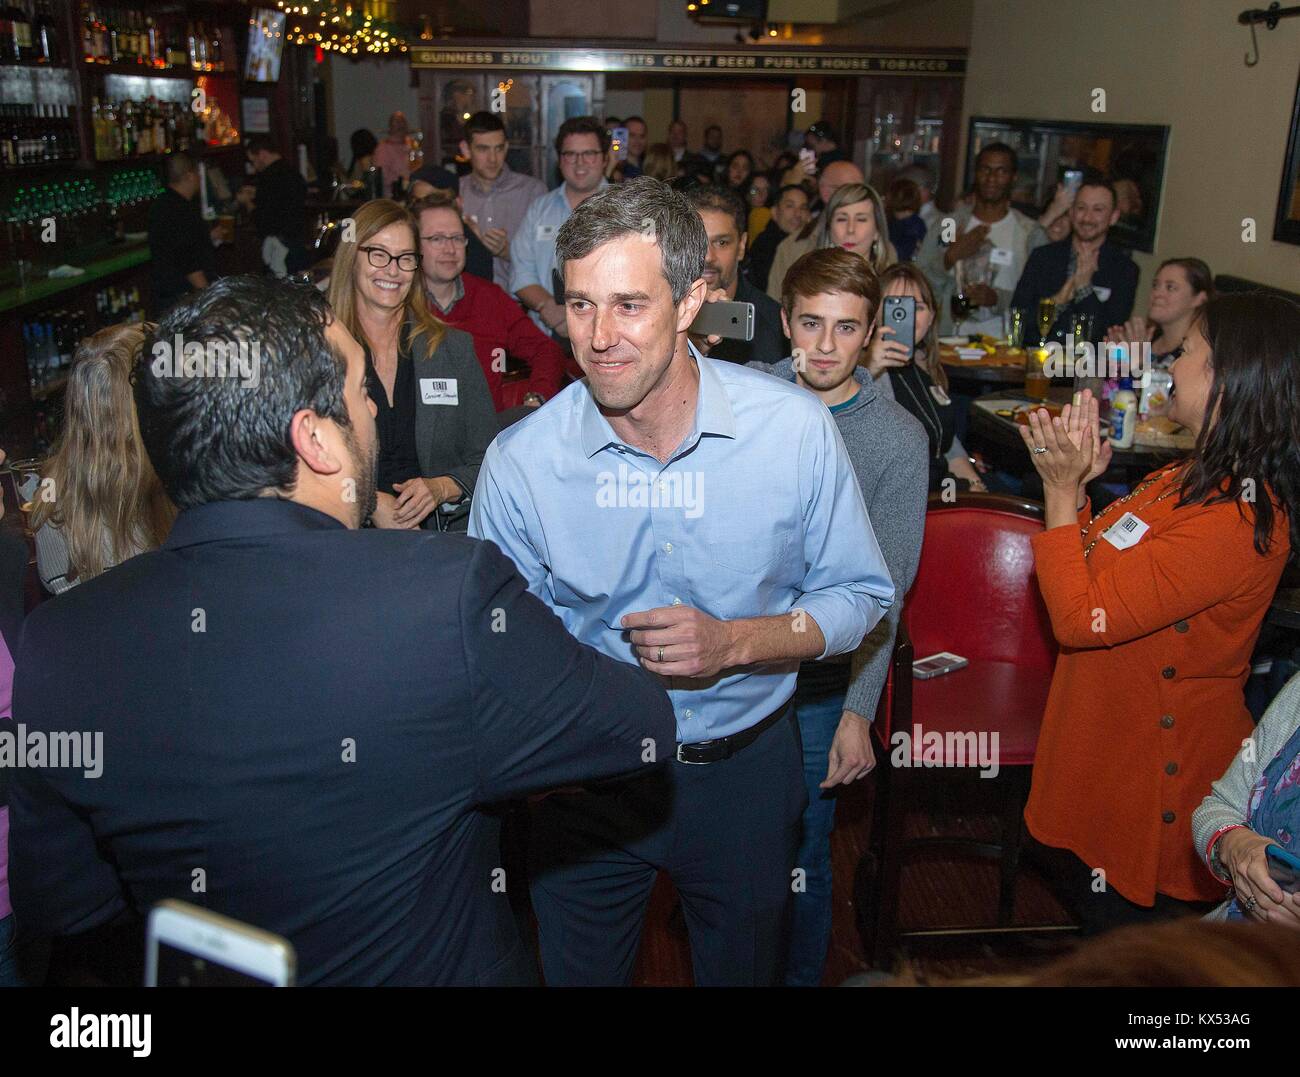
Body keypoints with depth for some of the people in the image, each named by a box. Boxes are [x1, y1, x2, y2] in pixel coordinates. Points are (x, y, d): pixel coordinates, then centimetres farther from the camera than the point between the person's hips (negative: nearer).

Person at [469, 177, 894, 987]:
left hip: (746, 766, 1)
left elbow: (861, 596, -6)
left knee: (745, 969, 25)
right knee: (577, 971, 21)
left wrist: (736, 641, -23)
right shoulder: (520, 461, -17)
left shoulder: (796, 428, -17)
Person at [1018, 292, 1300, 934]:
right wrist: (1077, 481, -6)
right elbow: (1096, 567, 9)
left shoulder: (1237, 519, -29)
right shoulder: (1198, 475, 3)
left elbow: (1081, 616, -28)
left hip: (1151, 775, -9)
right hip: (1103, 748, 9)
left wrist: (1063, 489, -21)